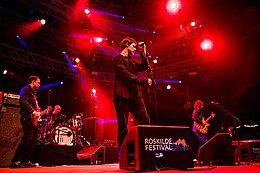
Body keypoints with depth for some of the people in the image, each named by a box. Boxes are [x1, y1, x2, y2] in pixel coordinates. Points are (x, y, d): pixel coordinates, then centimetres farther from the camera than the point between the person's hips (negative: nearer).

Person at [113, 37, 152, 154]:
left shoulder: (132, 61, 25)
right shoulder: (118, 59, 1)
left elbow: (144, 67, 21)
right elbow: (126, 75, -11)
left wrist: (143, 54, 10)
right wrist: (144, 81, -11)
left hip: (135, 96, 7)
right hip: (123, 96, -7)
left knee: (146, 122, -3)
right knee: (123, 127, -4)